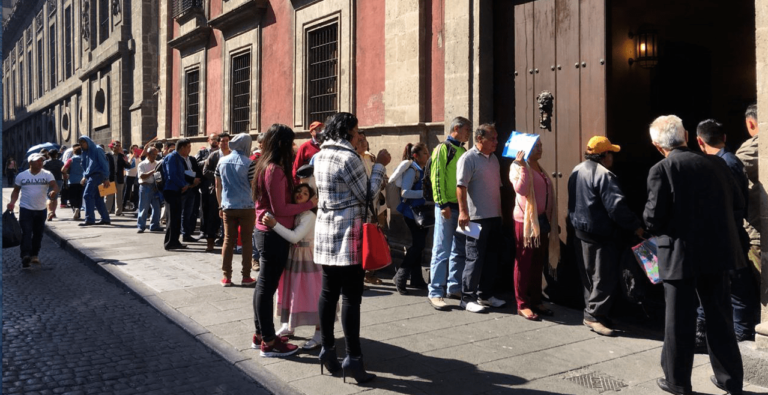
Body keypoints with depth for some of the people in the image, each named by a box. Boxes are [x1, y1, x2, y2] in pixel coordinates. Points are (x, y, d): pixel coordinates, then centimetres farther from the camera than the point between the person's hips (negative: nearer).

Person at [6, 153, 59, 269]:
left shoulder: (47, 174, -4)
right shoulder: (21, 176, -1)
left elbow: (55, 186, -18)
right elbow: (16, 191, 8)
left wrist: (53, 192, -42)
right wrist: (12, 202, -9)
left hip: (41, 210, 2)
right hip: (25, 209, -2)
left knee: (38, 234, 13)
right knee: (26, 233, -10)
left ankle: (34, 255, 31)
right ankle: (25, 258, -16)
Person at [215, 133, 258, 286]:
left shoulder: (222, 161, 6)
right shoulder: (248, 163, -8)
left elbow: (218, 186, 10)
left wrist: (220, 205, 18)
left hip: (228, 207, 4)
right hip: (246, 207, -4)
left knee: (228, 240, 8)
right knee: (247, 241, 5)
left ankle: (226, 277, 10)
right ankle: (246, 277, 9)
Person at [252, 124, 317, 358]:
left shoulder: (265, 166, 11)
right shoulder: (275, 170, -19)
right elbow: (280, 209, -20)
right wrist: (310, 204, -15)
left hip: (265, 231, 10)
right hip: (274, 235, -10)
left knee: (264, 285, 16)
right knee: (268, 286, -3)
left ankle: (261, 333, 28)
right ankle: (269, 343, 7)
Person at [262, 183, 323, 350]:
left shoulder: (309, 216, -18)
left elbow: (294, 237, -28)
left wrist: (274, 224, -32)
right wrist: (270, 222, -10)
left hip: (307, 259, -7)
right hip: (290, 257, 7)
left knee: (312, 295, -1)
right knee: (291, 293, 18)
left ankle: (319, 334, 8)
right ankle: (288, 326, 35)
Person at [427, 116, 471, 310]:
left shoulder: (463, 151, 16)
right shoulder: (443, 148, -5)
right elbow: (437, 177, -12)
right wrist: (443, 204, -18)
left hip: (462, 207, 8)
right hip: (447, 207, -8)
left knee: (460, 250, 11)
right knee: (442, 251, -7)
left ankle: (454, 288, 21)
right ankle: (435, 293, -2)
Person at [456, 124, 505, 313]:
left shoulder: (494, 158, 15)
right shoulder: (468, 158, -10)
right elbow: (461, 186, -17)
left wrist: (501, 211, 18)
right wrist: (463, 211, -24)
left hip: (495, 217, 8)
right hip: (477, 217, -8)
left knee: (491, 257, 12)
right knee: (475, 258, -3)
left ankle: (485, 294, 23)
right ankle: (467, 298, 6)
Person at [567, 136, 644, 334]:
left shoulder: (577, 170, 10)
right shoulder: (603, 174, -19)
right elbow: (616, 206, -24)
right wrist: (636, 227, -16)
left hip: (580, 231, 10)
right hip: (599, 234, -10)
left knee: (590, 276, 16)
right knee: (605, 277, -2)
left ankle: (591, 313, 24)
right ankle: (594, 316, 1)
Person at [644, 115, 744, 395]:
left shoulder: (661, 170, -14)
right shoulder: (716, 164, 1)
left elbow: (653, 219, -16)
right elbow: (737, 204, 8)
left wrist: (658, 228, 6)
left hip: (680, 255, -5)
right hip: (717, 251, 5)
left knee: (680, 321, 8)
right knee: (719, 316, 18)